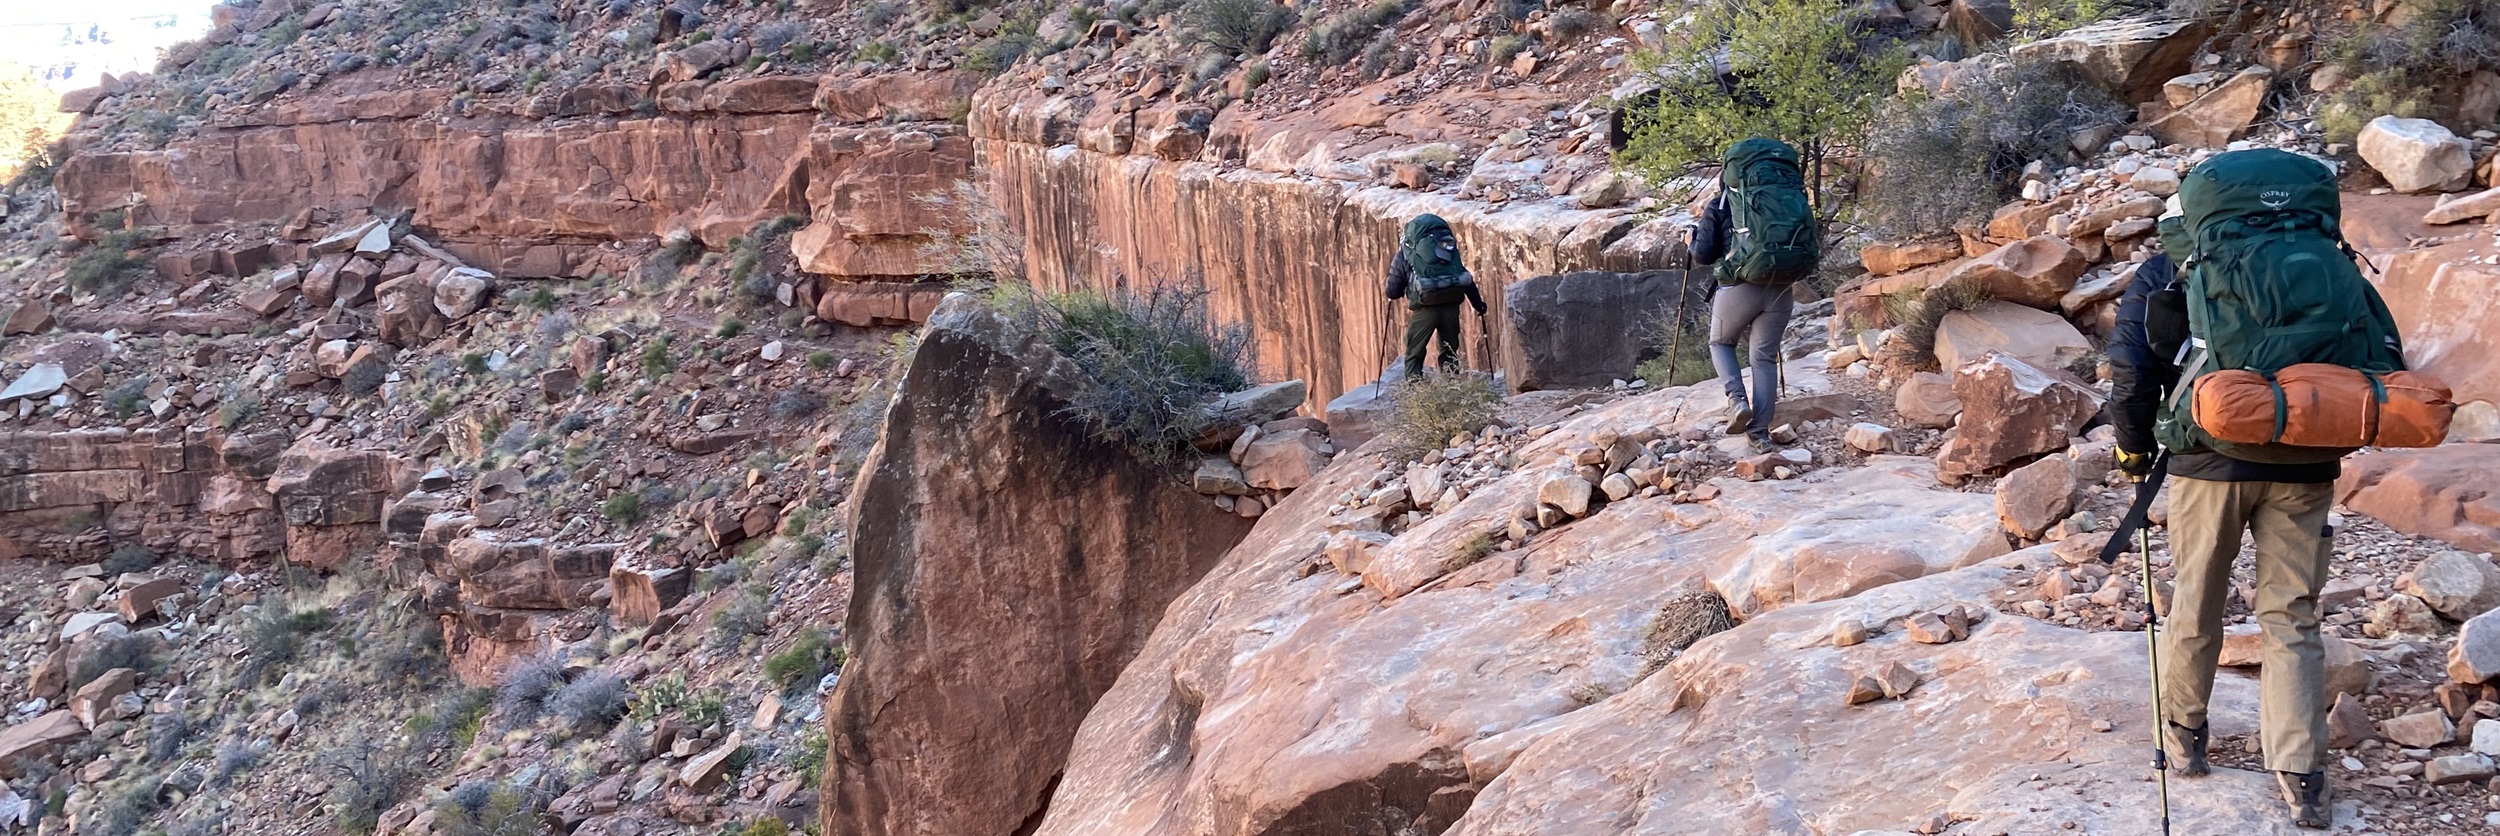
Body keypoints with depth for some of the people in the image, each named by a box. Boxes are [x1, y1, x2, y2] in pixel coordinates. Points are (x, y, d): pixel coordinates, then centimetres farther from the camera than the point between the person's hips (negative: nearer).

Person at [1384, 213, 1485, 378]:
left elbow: (1393, 292, 13)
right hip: (1451, 305, 3)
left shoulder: (1403, 255, 13)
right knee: (1450, 353, 19)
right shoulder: (1449, 249, 22)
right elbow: (1467, 279, 20)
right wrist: (1478, 304, 26)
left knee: (1414, 355, 10)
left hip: (1425, 309, -3)